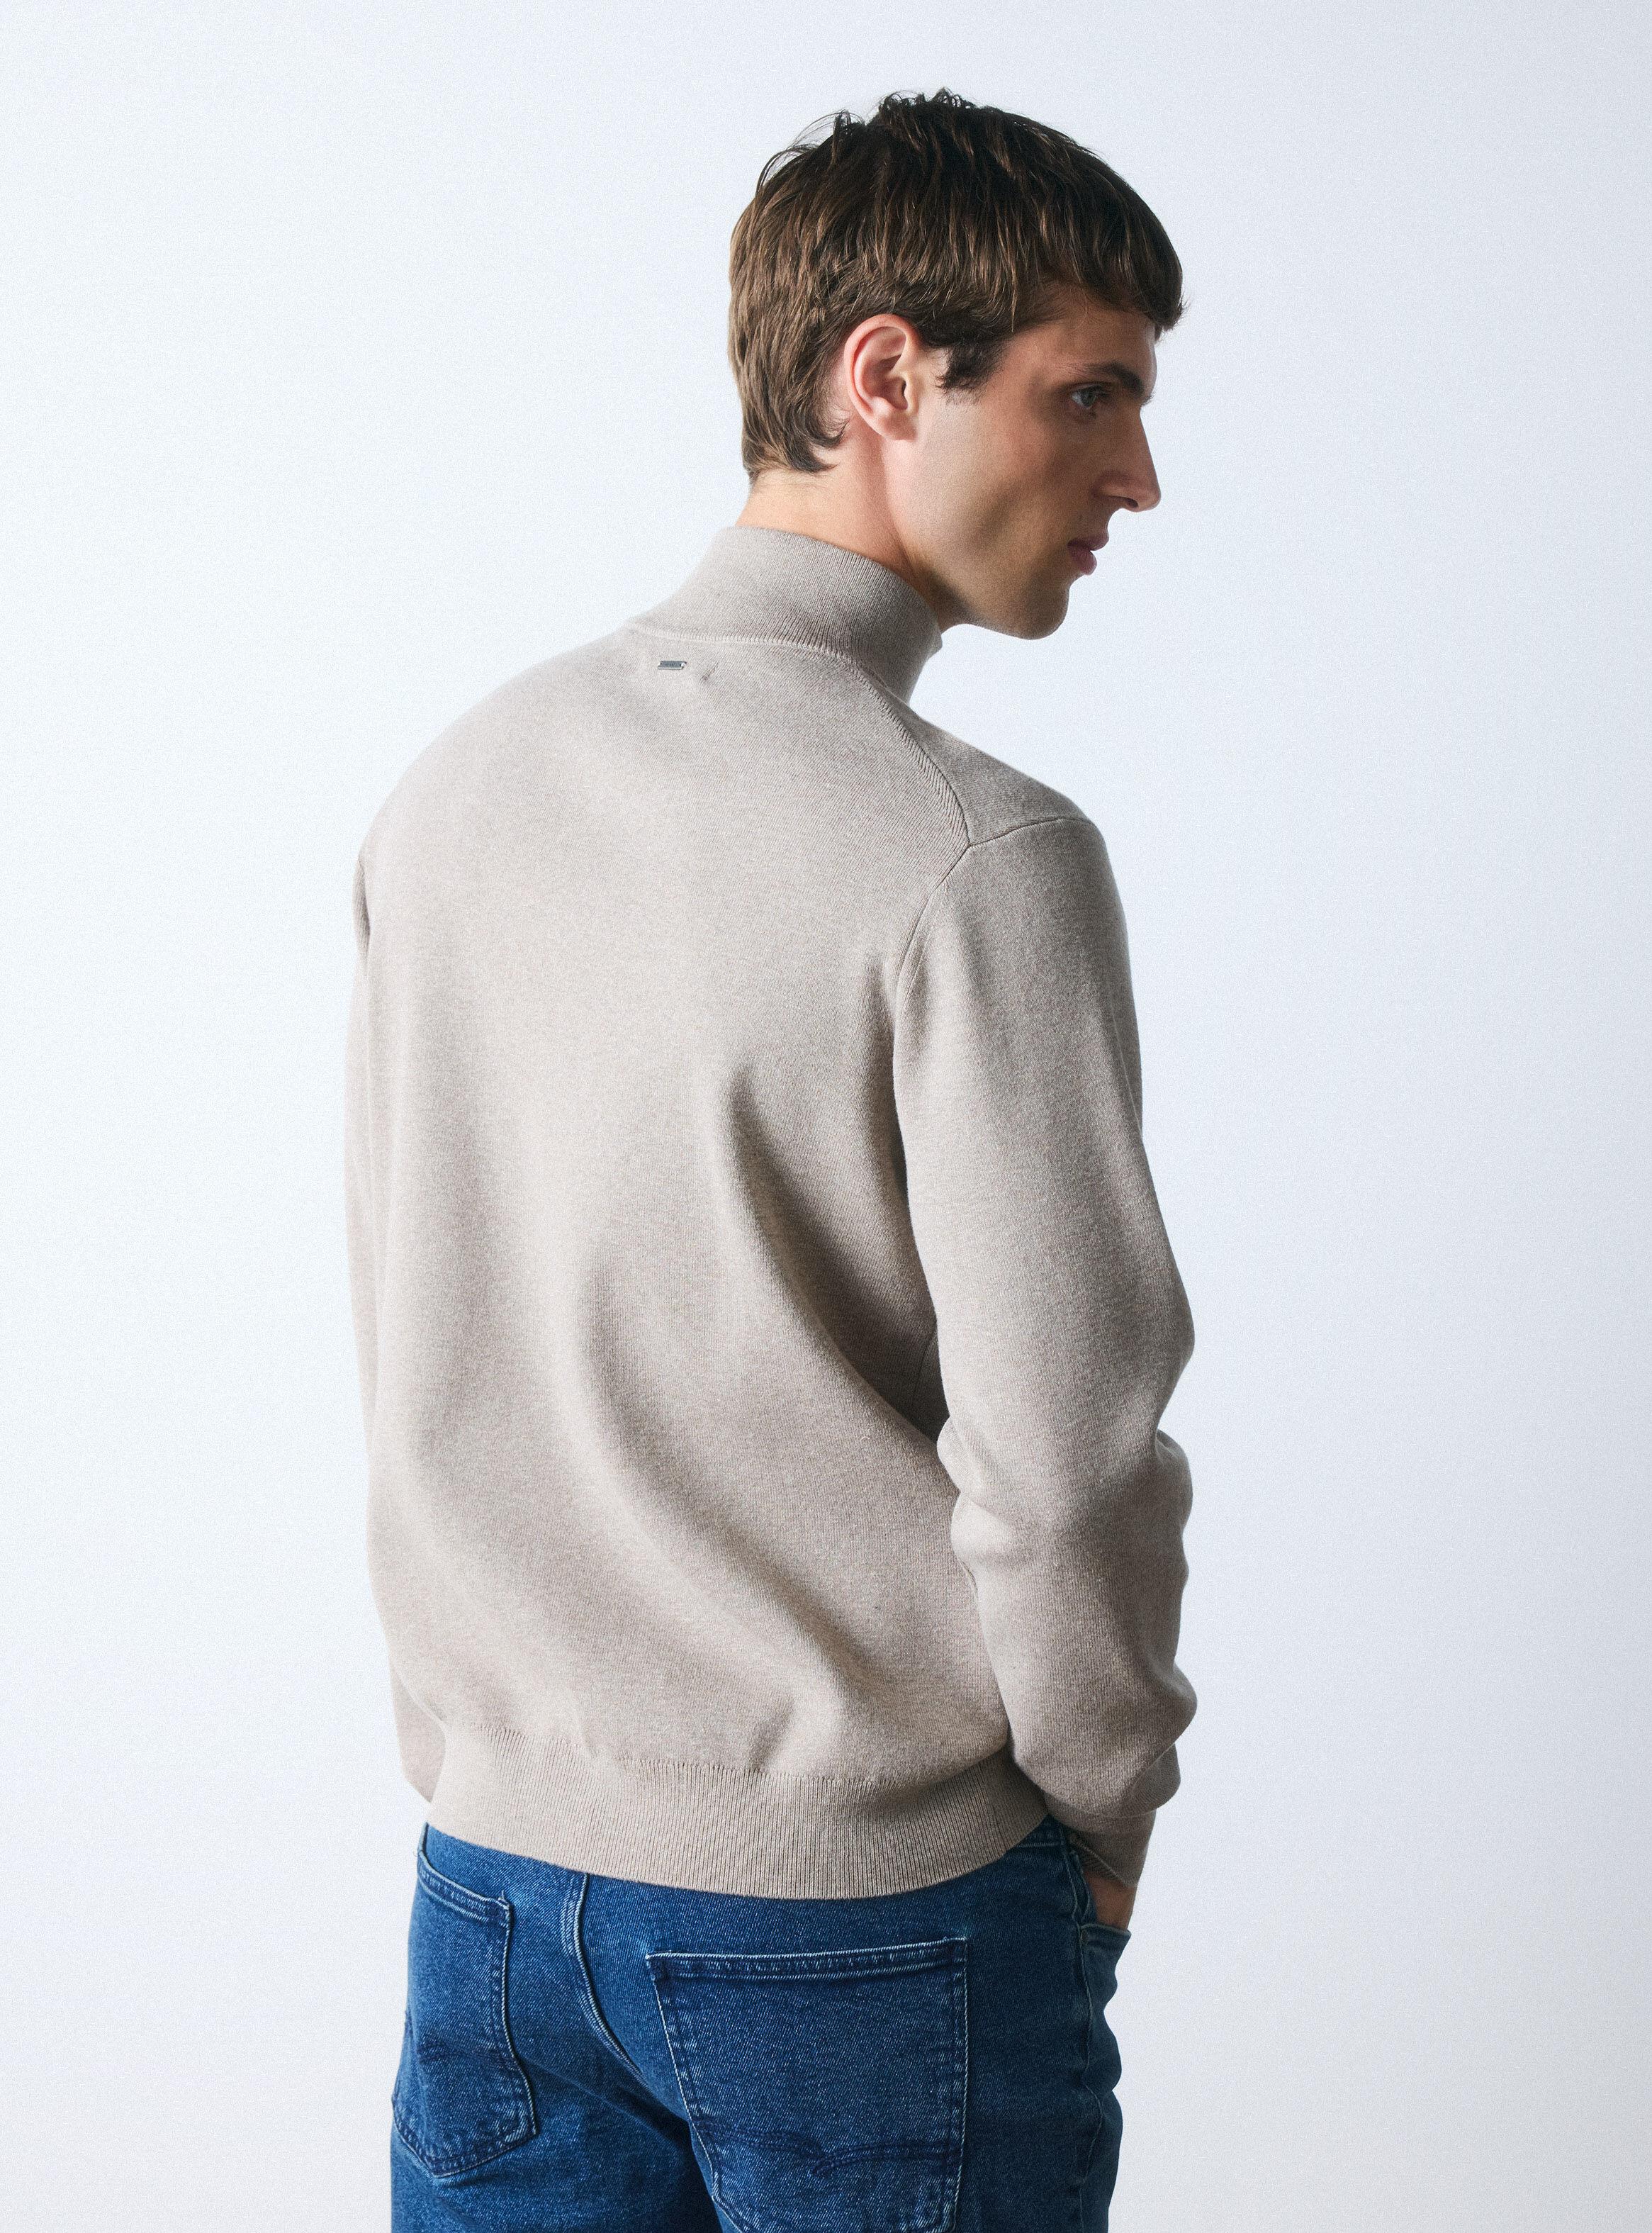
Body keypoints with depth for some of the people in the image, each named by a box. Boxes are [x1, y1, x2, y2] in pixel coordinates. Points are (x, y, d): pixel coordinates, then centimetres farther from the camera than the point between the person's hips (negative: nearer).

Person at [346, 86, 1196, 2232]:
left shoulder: (453, 789, 1)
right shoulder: (978, 856, -19)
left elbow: (410, 1356, 6)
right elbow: (1057, 1452, -20)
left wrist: (498, 1750, 15)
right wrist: (1108, 1819, -2)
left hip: (491, 1874, 6)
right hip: (871, 1926, -5)